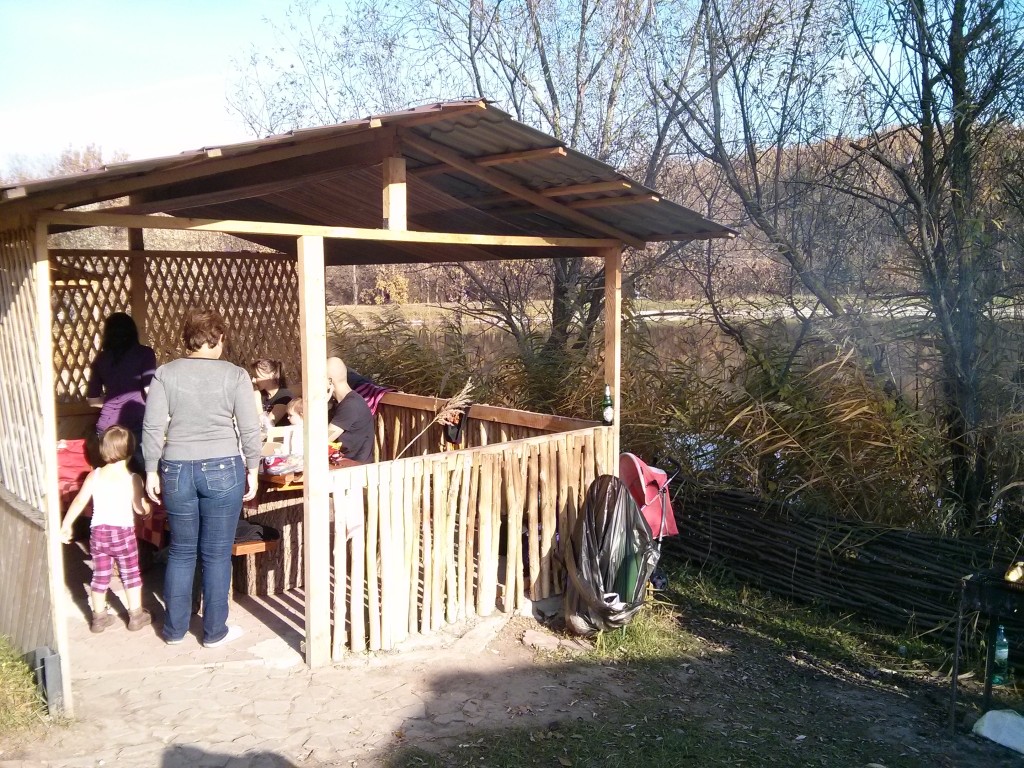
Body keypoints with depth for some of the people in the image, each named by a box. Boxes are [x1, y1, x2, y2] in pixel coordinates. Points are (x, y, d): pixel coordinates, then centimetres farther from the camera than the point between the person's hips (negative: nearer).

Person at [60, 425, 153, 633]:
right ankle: (136, 615, 18)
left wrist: (66, 525, 6)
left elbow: (79, 502, -3)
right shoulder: (133, 479, -12)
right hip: (123, 533, -3)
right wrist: (149, 508, 11)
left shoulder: (94, 476, -3)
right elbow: (140, 509, -11)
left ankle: (99, 617, 25)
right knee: (131, 575, 11)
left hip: (98, 532, 3)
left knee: (100, 576, 15)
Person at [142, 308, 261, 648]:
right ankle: (214, 631, 19)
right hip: (222, 470, -2)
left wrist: (152, 471, 6)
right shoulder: (235, 375, -6)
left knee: (181, 552, 16)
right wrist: (252, 470, 4)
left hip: (177, 471, 2)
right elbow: (250, 430, -6)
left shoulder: (165, 374, -1)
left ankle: (174, 629, 27)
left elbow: (153, 428, -3)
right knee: (217, 554, 8)